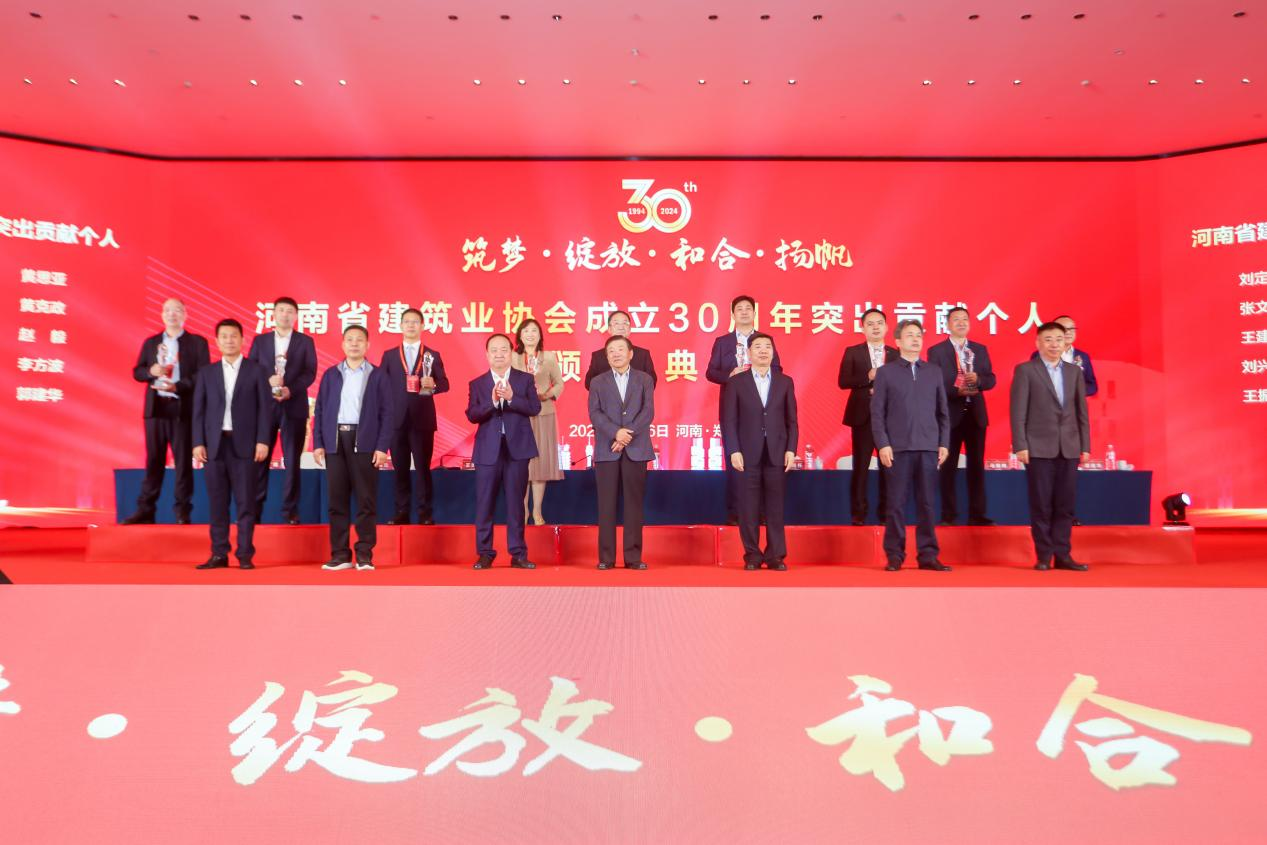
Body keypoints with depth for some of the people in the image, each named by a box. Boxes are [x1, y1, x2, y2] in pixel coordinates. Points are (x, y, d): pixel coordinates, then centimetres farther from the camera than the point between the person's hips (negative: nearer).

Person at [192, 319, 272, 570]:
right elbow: (199, 410, 9)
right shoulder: (206, 373, 12)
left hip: (245, 444, -2)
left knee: (246, 502, -1)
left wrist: (263, 441, -8)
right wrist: (198, 443, -1)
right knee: (218, 502, 4)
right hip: (214, 444, 3)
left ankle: (245, 554, 4)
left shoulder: (256, 371, 5)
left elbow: (265, 407, 0)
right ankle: (219, 554, 10)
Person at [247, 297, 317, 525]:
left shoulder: (305, 341, 7)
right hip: (264, 405, 1)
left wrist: (291, 389, -16)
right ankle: (254, 508, 9)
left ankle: (290, 510, 8)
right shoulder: (260, 340, 11)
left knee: (292, 460, 1)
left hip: (294, 406, -1)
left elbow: (310, 372, -1)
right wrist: (267, 381, -14)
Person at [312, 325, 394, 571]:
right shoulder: (330, 374, 12)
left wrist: (382, 446, -8)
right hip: (335, 442, 2)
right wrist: (317, 443, 1)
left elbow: (387, 413, 0)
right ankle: (340, 555, 10)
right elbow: (319, 410, 10)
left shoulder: (378, 375, 5)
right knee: (337, 499, 3)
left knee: (366, 499, -1)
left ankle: (364, 555, 5)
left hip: (365, 442, -2)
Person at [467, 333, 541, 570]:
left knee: (515, 503, 5)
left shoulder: (525, 379, 6)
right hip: (488, 450, 1)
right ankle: (485, 554, 14)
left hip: (517, 448, 0)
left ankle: (518, 554, 12)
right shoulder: (477, 384, 7)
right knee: (484, 504, 3)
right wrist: (492, 401, -20)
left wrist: (511, 398, -18)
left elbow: (535, 408, -6)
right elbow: (472, 415, -5)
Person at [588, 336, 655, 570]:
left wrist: (628, 434, -13)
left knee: (634, 503, 1)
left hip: (636, 450, 0)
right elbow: (594, 413, -1)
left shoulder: (645, 380, 11)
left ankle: (633, 556, 6)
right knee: (607, 505, 0)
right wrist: (616, 432, -16)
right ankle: (606, 557, 5)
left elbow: (648, 412, -1)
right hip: (607, 450, 0)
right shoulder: (598, 382, 12)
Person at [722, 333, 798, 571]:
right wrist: (733, 450, -7)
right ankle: (752, 555, 10)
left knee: (775, 506, 3)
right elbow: (729, 420, 1)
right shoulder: (737, 382, 5)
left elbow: (791, 420, 8)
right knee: (749, 507, 2)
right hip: (748, 453, -1)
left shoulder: (785, 382, 10)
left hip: (777, 453, 1)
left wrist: (791, 450, -1)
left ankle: (776, 555, 10)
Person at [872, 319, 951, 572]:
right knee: (896, 503, 0)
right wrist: (882, 444, -9)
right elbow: (877, 413, 0)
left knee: (927, 503, 4)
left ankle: (928, 555, 9)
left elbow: (943, 411, 12)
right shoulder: (885, 372, 6)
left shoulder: (934, 371, 14)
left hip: (929, 447, 2)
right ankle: (894, 555, 6)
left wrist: (944, 443, 4)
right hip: (898, 447, -2)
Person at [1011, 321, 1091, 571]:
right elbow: (1018, 411, -4)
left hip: (1069, 447, 4)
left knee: (1065, 505, 5)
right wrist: (1020, 446, -11)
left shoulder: (1074, 371, 13)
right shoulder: (1025, 370, 1)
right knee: (1041, 505, 1)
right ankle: (1043, 556, 9)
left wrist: (1085, 446, 7)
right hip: (1039, 447, -4)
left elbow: (1081, 411, 12)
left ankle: (1062, 555, 13)